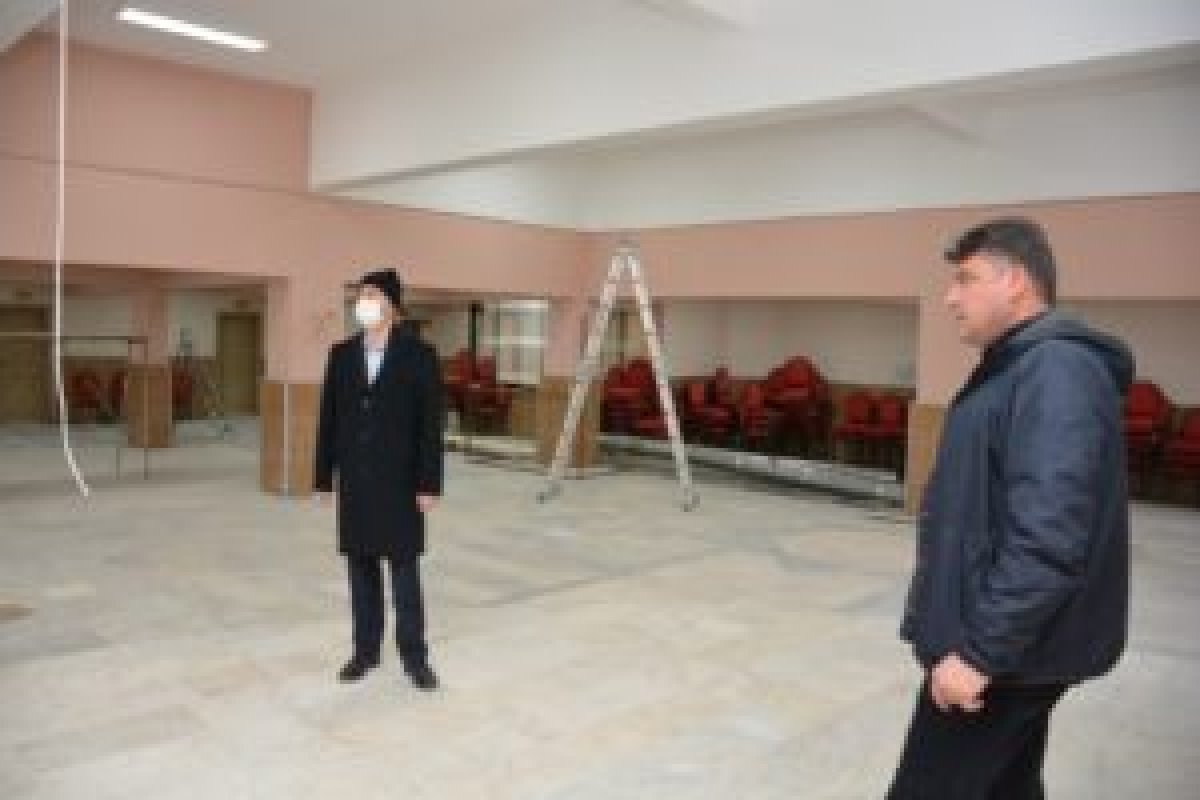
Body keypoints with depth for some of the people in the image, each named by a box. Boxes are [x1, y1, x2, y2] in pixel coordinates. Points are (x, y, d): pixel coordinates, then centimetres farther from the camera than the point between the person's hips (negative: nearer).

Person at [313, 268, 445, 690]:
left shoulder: (419, 355, -7)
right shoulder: (341, 355, 6)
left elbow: (431, 425, -8)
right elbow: (329, 419, 7)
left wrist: (429, 483, -12)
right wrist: (324, 476, 4)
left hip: (400, 481, -4)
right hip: (355, 481, 4)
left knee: (404, 569, 4)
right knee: (361, 568, 11)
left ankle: (414, 654, 16)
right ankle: (366, 649, 24)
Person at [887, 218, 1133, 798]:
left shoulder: (1056, 370, -20)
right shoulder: (1023, 367, 13)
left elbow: (1047, 539, -29)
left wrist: (979, 649, -25)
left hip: (1007, 650, -10)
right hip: (1013, 640, 10)